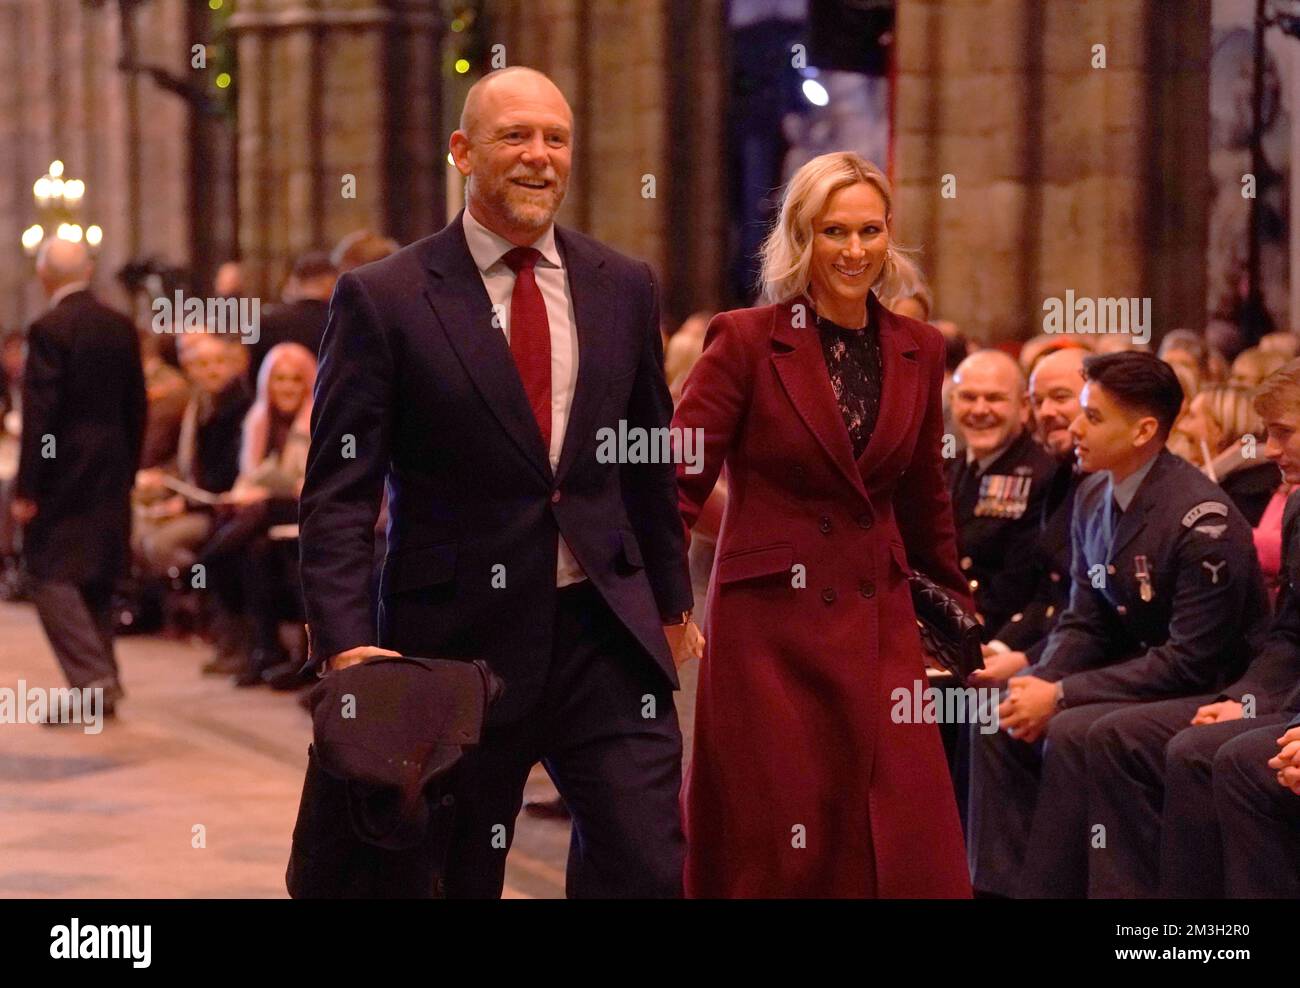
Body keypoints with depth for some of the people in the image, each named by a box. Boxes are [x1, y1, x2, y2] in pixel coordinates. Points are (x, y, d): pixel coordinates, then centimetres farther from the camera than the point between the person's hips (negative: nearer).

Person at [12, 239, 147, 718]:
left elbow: (39, 413, -16)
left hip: (63, 470, -7)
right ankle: (103, 683, 19)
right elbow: (136, 407, 11)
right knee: (98, 579, 15)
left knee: (51, 574, -3)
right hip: (111, 472, 7)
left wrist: (26, 489, -13)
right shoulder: (122, 328, 7)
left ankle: (92, 679, -15)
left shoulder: (48, 329, -13)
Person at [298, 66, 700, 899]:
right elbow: (339, 490, -8)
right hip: (457, 638, -3)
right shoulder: (384, 298, -5)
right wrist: (347, 644, -17)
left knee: (649, 870, -3)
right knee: (455, 880, 9)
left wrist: (671, 603, 21)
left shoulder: (625, 288, 7)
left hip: (605, 633, 3)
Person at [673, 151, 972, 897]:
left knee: (909, 848, 0)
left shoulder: (919, 351, 7)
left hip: (878, 626, 4)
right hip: (770, 622, -4)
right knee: (773, 851, 3)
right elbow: (678, 482, -9)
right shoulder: (747, 341, -6)